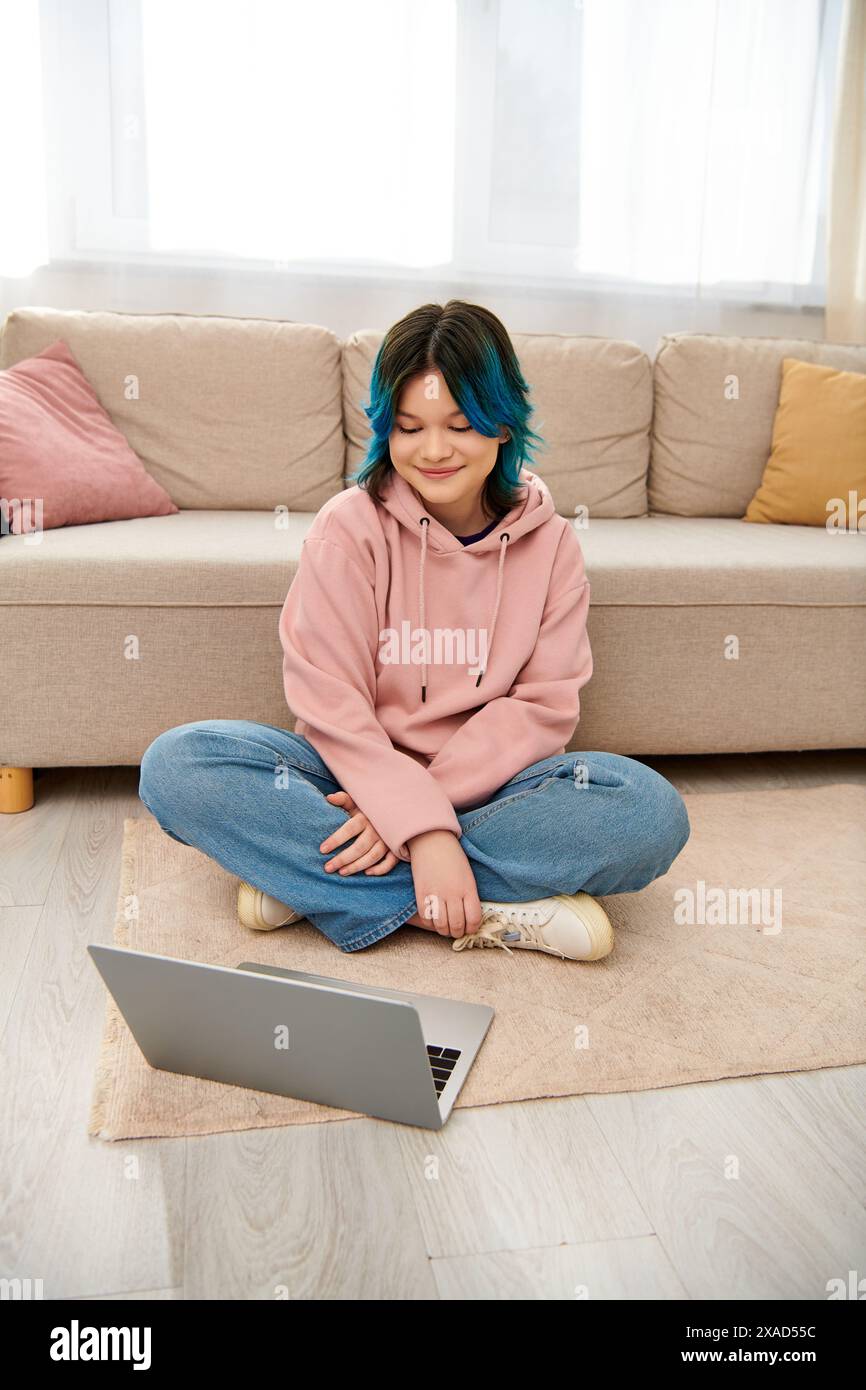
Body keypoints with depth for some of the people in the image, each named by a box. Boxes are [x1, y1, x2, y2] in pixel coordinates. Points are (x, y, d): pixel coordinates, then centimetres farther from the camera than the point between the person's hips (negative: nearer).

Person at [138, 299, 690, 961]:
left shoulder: (549, 541, 0)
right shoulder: (350, 527, -7)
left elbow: (543, 706, -7)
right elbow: (330, 699, -14)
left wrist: (430, 799, -20)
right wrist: (420, 824, -27)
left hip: (484, 782, 2)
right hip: (359, 776, -1)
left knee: (651, 812, -28)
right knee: (177, 763, -27)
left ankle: (301, 876, -23)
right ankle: (495, 912, -28)